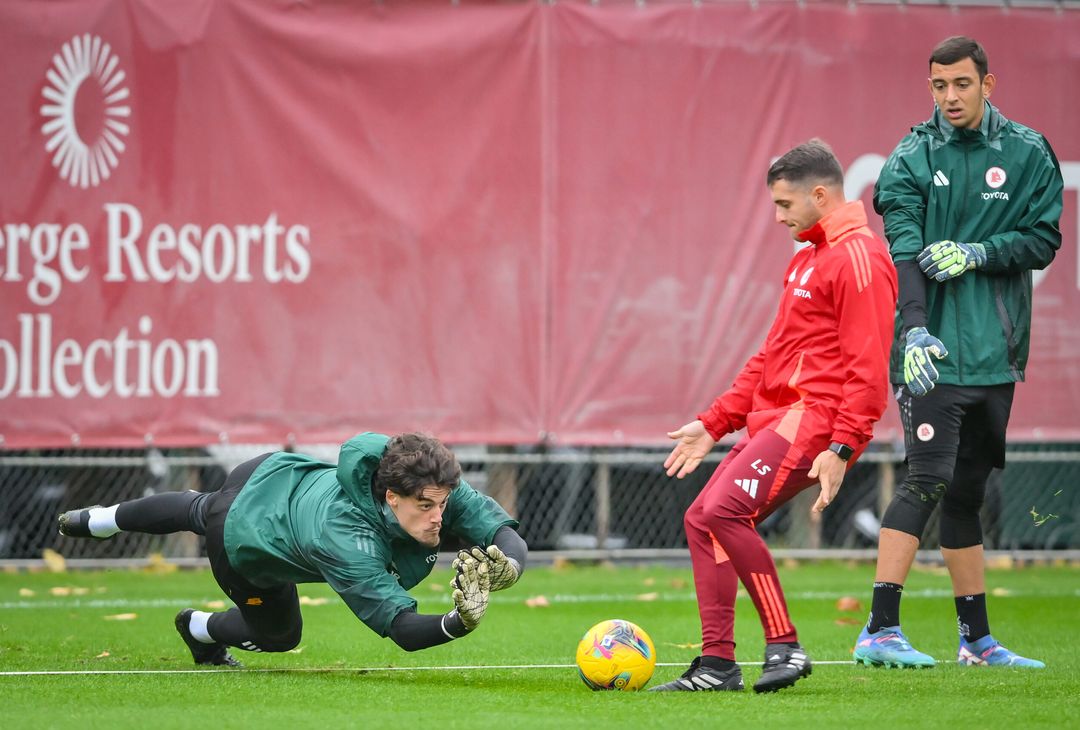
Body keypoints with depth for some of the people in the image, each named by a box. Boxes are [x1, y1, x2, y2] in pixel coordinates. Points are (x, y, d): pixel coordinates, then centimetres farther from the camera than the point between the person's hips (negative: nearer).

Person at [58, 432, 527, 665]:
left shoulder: (433, 488, -34)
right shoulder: (347, 544, -50)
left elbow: (506, 534, -34)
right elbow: (402, 629, -50)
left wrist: (507, 563, -57)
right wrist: (459, 623, -69)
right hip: (242, 543, -6)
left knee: (200, 511, 38)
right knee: (279, 634, 22)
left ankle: (101, 520, 67)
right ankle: (200, 630, 54)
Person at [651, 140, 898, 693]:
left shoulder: (858, 257, -10)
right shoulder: (807, 259, 23)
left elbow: (869, 367, -17)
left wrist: (842, 448, -24)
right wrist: (714, 423, 22)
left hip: (814, 419, -10)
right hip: (775, 418, 10)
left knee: (727, 510, -22)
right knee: (701, 519, 4)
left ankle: (784, 647, -17)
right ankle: (717, 664, 6)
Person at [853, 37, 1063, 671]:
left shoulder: (1029, 153, 7)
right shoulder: (912, 159, -2)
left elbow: (1043, 241, 3)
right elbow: (904, 252, -13)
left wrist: (976, 253, -13)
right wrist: (914, 330, -27)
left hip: (996, 353, 4)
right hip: (934, 351, -4)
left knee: (968, 492, 11)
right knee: (929, 480, -15)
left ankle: (978, 640, 18)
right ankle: (880, 630, -17)